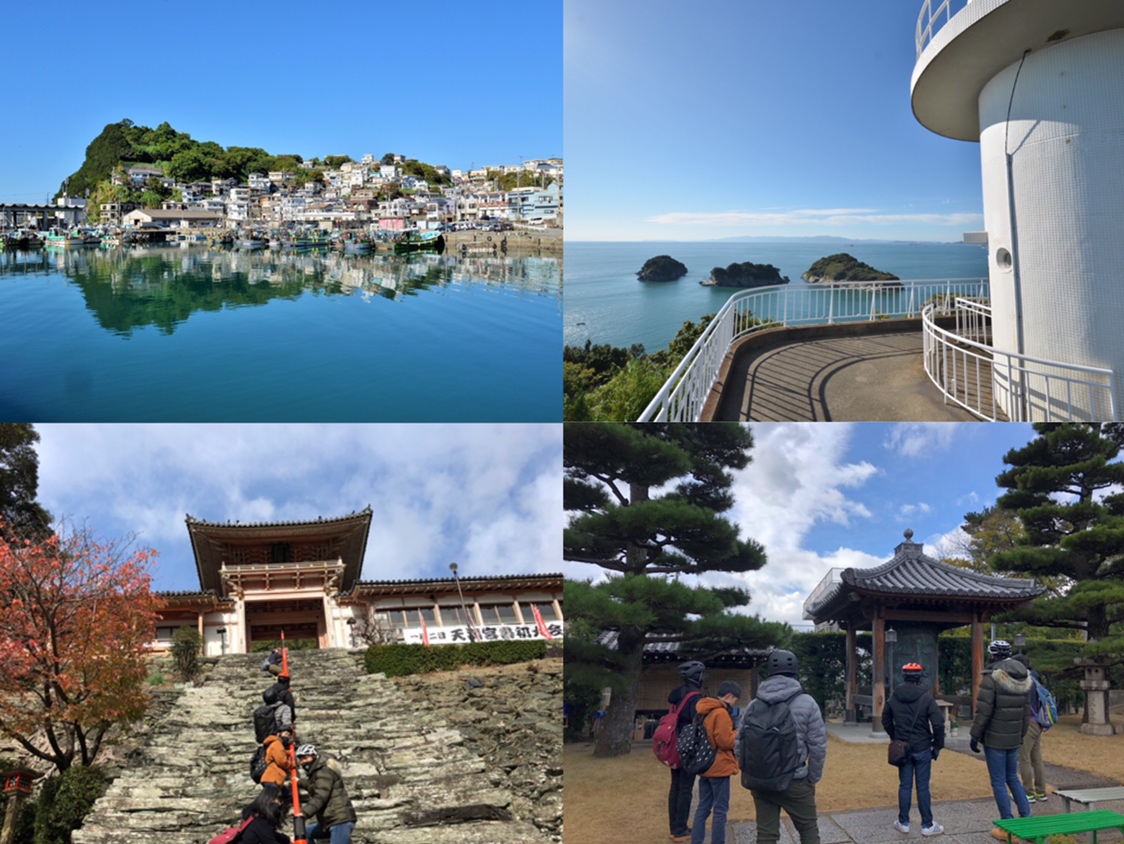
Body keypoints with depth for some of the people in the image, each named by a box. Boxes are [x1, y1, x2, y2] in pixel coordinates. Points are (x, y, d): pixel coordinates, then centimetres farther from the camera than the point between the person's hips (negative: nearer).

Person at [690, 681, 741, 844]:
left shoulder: (704, 711, 13)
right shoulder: (721, 713, -16)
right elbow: (725, 741, -19)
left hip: (705, 766, 9)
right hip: (719, 767, -9)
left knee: (703, 807, 13)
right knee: (720, 810, -1)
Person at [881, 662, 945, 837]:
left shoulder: (894, 698, 2)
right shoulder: (926, 697, -11)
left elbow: (886, 721, 12)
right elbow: (938, 723, -15)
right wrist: (937, 745, -4)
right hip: (922, 749, -3)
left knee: (905, 786, 10)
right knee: (922, 787, 3)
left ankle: (903, 823, 16)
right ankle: (927, 825, 11)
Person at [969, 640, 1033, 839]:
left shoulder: (991, 677, -16)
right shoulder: (1023, 677, 5)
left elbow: (983, 711, -17)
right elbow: (1026, 710, 9)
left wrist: (974, 737, -9)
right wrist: (1021, 734, 19)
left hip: (994, 739, -6)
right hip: (1013, 739, 6)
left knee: (999, 782, 3)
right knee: (1012, 778, 21)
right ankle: (1026, 818, 16)